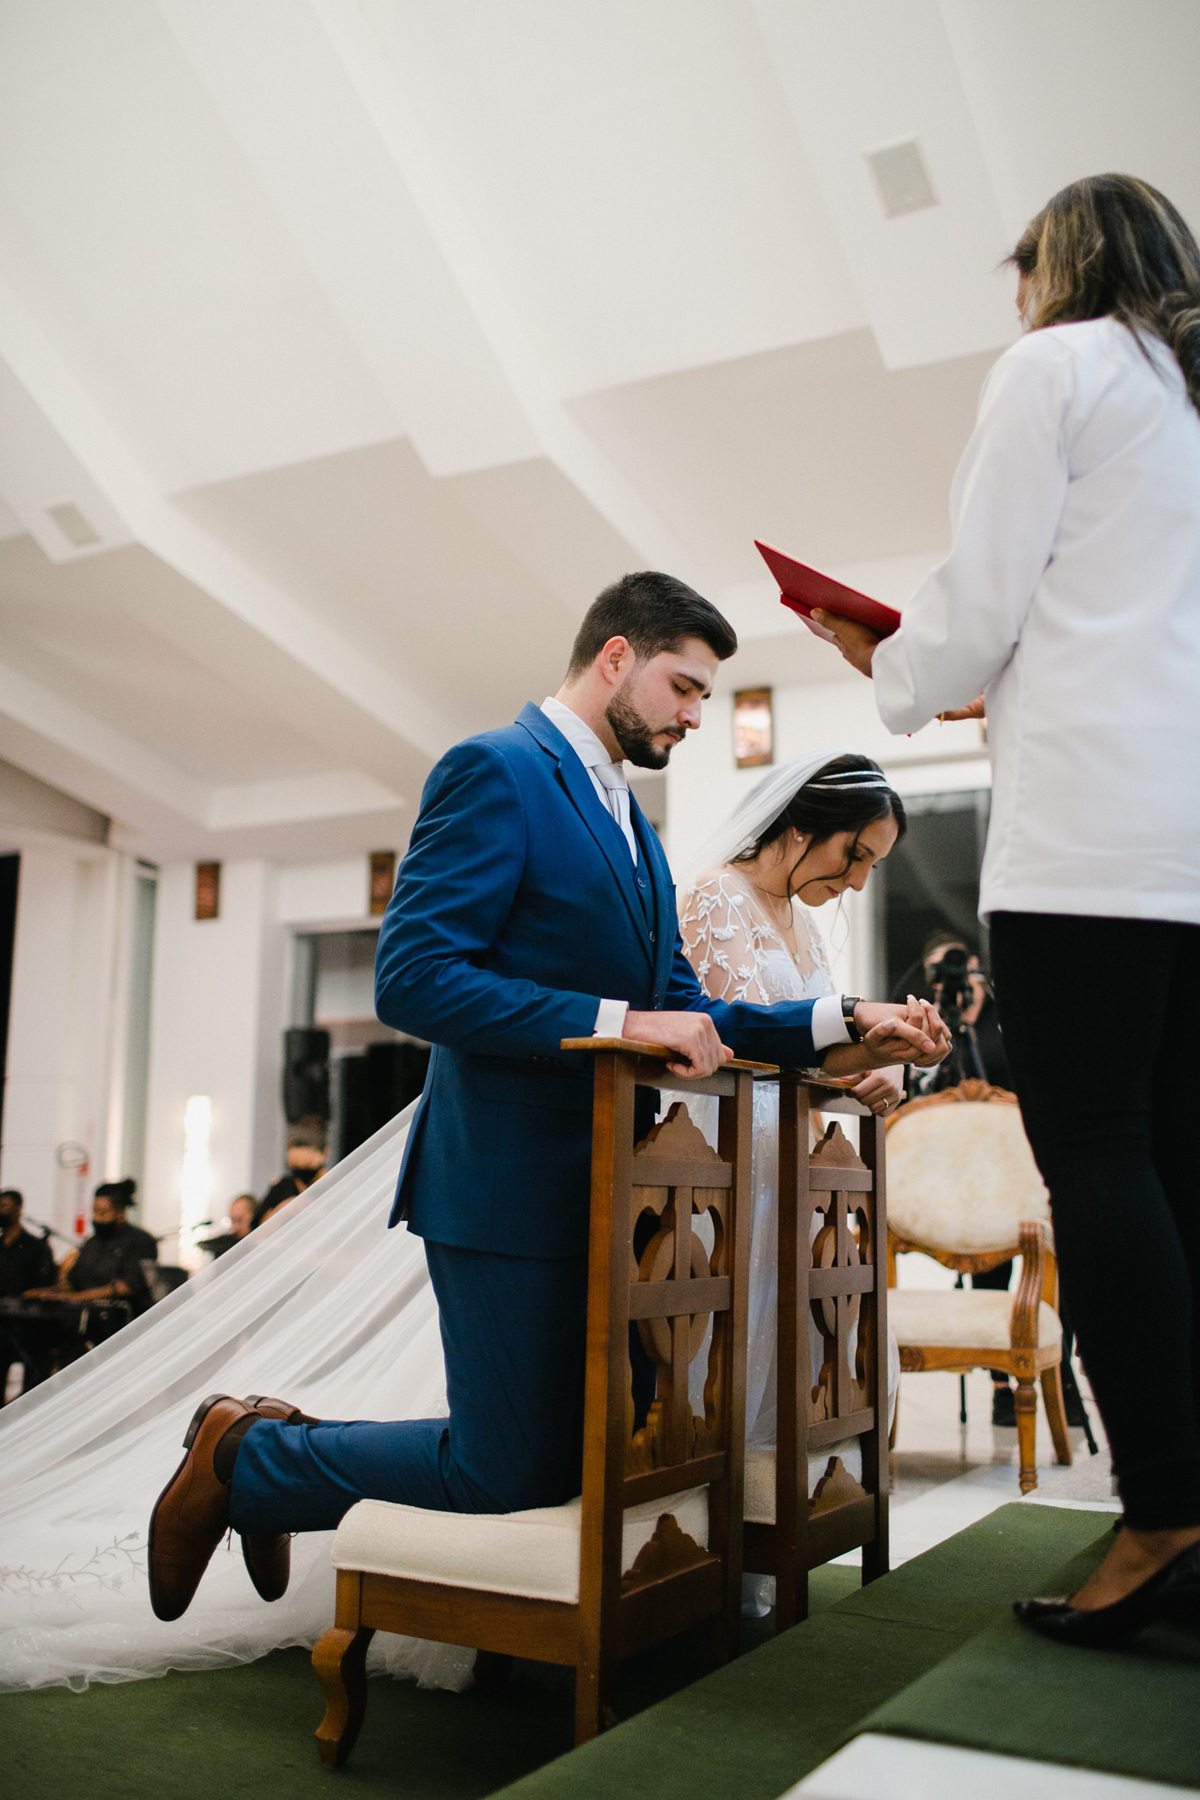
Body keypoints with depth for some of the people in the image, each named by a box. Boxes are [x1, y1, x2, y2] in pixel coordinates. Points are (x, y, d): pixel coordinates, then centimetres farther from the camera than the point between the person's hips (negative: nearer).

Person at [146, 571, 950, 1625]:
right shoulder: (494, 772, -11)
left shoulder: (630, 824, 18)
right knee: (512, 1477, -4)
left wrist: (841, 1024, 4)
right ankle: (244, 1457, 18)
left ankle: (278, 1454, 31)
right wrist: (614, 1024, -25)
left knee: (587, 1457, 15)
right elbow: (413, 978, -21)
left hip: (594, 1190, 10)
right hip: (510, 1188, -10)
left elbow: (681, 1009, 16)